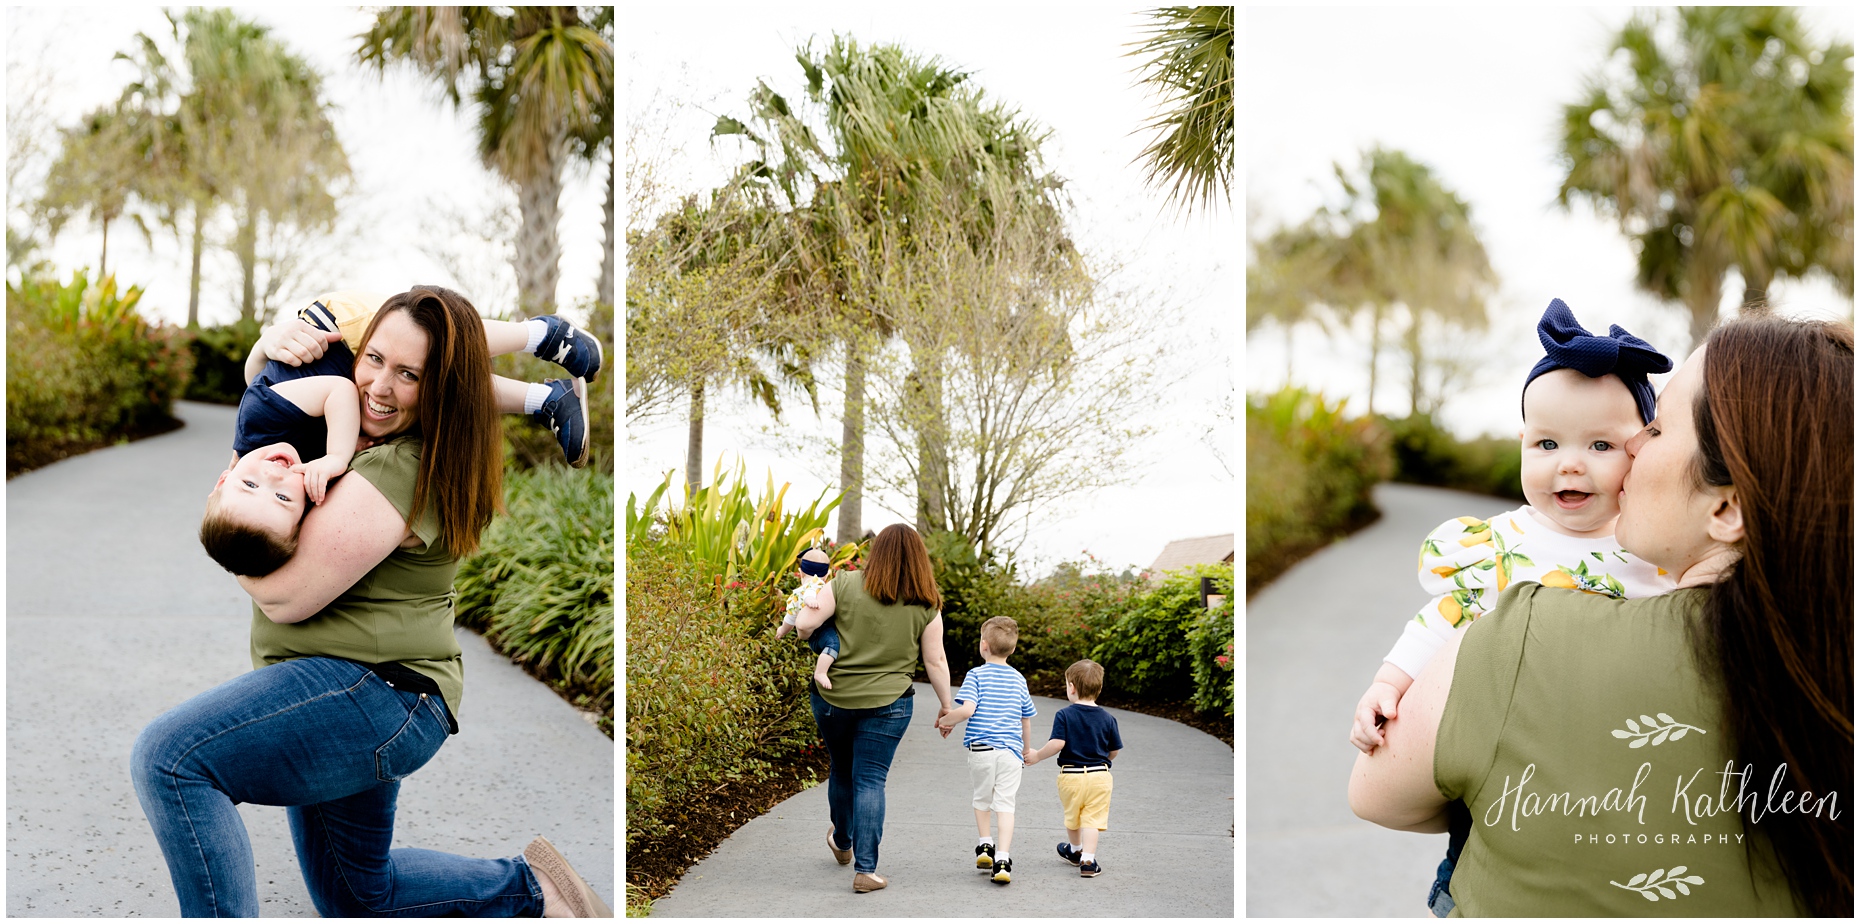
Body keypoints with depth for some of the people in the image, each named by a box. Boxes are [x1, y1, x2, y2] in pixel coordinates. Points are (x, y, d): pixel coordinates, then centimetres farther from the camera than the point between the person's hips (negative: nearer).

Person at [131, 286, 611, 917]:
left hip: (369, 689, -11)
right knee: (356, 895, 24)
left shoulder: (396, 473, -21)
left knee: (168, 758, -27)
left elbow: (287, 595, -20)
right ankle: (528, 889, 28)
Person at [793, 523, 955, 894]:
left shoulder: (845, 584, -8)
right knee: (870, 780, 4)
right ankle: (865, 869, -2)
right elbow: (935, 660, 0)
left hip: (833, 697, 1)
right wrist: (946, 704, 12)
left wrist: (808, 610, 13)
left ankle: (843, 842, 44)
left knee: (841, 770, 21)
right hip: (887, 703, -1)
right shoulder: (926, 606, -4)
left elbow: (804, 626, -10)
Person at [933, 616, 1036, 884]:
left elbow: (967, 709, -16)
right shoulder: (1018, 679, 10)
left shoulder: (976, 675, -3)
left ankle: (984, 845, 24)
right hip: (1011, 750, 2)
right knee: (1005, 803, -1)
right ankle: (1002, 859, -9)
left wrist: (945, 721, 2)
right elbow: (1027, 719, 18)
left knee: (982, 798, 21)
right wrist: (1026, 749, 32)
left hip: (981, 747, -2)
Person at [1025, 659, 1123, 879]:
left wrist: (1037, 756, -4)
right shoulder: (1107, 718, 0)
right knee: (1092, 819, 1)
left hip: (1071, 775, -1)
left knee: (1072, 817, 21)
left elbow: (1057, 744, -19)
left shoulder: (1064, 715, -10)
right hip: (1099, 775, 1)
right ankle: (1087, 860, -11)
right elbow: (1115, 750, 5)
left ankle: (1075, 850, 43)